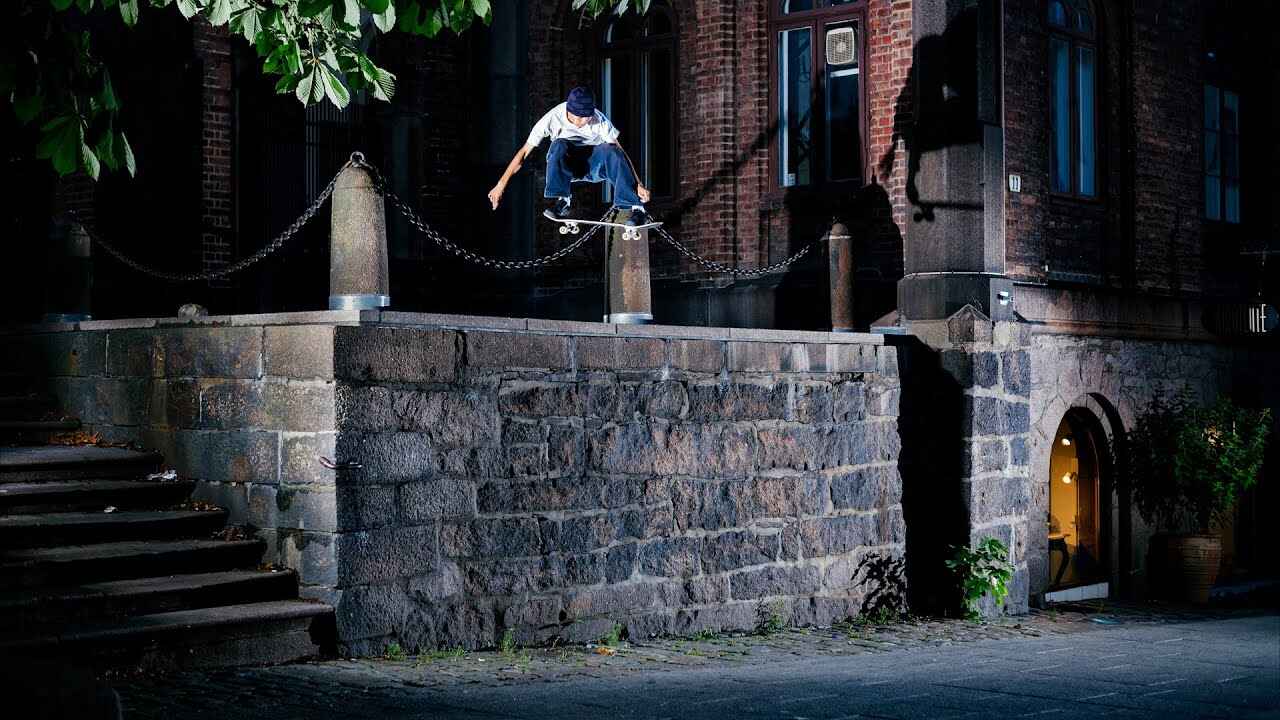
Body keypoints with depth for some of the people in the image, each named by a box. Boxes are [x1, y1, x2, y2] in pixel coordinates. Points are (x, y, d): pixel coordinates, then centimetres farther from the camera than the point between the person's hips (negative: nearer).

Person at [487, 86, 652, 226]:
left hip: (593, 163, 0)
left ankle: (635, 208, -38)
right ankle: (562, 203, -31)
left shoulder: (599, 120, -20)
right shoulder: (553, 118, -21)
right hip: (565, 166, 0)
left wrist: (638, 184, -28)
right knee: (559, 145, -33)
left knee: (610, 151, -34)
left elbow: (619, 152, -18)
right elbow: (524, 152, -18)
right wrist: (501, 185, -20)